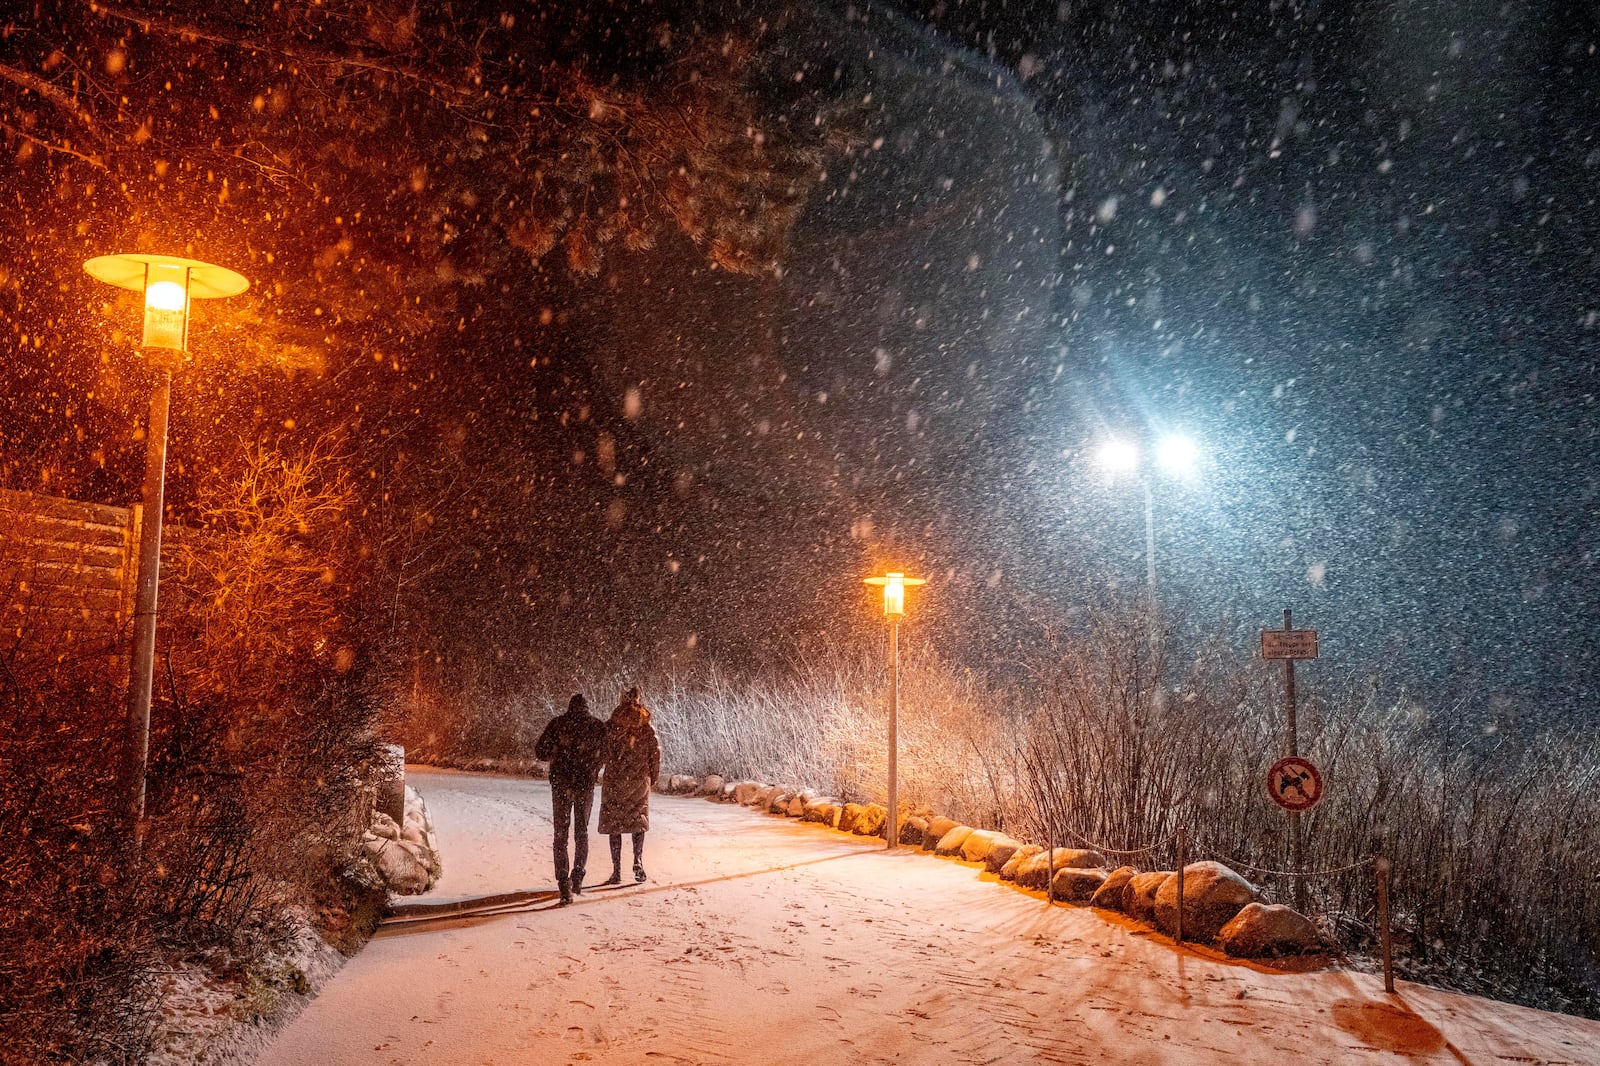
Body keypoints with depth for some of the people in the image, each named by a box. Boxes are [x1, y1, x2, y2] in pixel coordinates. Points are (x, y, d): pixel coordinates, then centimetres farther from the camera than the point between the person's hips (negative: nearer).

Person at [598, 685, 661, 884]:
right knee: (638, 821, 14)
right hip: (639, 781, 1)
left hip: (614, 780, -1)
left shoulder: (610, 727, -4)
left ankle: (617, 870, 3)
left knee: (614, 825, 6)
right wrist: (653, 777, 12)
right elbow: (655, 754, 1)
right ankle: (638, 860, -6)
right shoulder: (647, 728, -1)